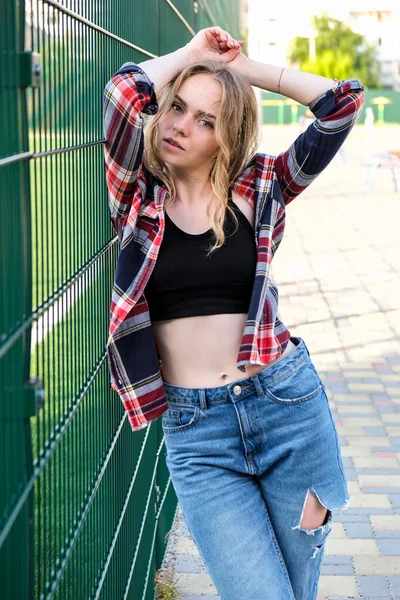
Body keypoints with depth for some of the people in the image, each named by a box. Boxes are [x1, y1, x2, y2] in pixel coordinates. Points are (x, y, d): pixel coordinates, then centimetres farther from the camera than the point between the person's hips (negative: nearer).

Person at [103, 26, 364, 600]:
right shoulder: (138, 195, 3)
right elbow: (126, 91, -14)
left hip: (287, 402, 2)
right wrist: (192, 54, 2)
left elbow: (342, 102, -2)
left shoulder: (258, 188, 5)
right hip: (195, 430, -1)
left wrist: (247, 68, 5)